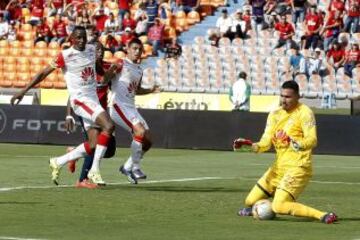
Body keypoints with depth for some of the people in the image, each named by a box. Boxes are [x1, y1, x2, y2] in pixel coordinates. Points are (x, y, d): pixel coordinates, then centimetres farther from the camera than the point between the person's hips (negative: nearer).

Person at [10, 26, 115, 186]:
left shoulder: (91, 50, 8)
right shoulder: (65, 56, -9)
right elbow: (43, 74, -5)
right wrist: (23, 91, -6)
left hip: (93, 99, 7)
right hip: (80, 100, -7)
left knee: (94, 145, 3)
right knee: (109, 126, -26)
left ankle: (58, 162, 18)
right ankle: (95, 170, -22)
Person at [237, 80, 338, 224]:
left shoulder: (304, 112, -9)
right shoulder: (275, 115, 10)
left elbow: (312, 140, -21)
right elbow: (266, 141, 3)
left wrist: (297, 144, -40)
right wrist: (254, 147, -19)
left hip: (298, 167, -7)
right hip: (279, 166, 7)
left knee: (279, 207, -24)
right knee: (250, 202, 7)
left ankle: (323, 216, -20)